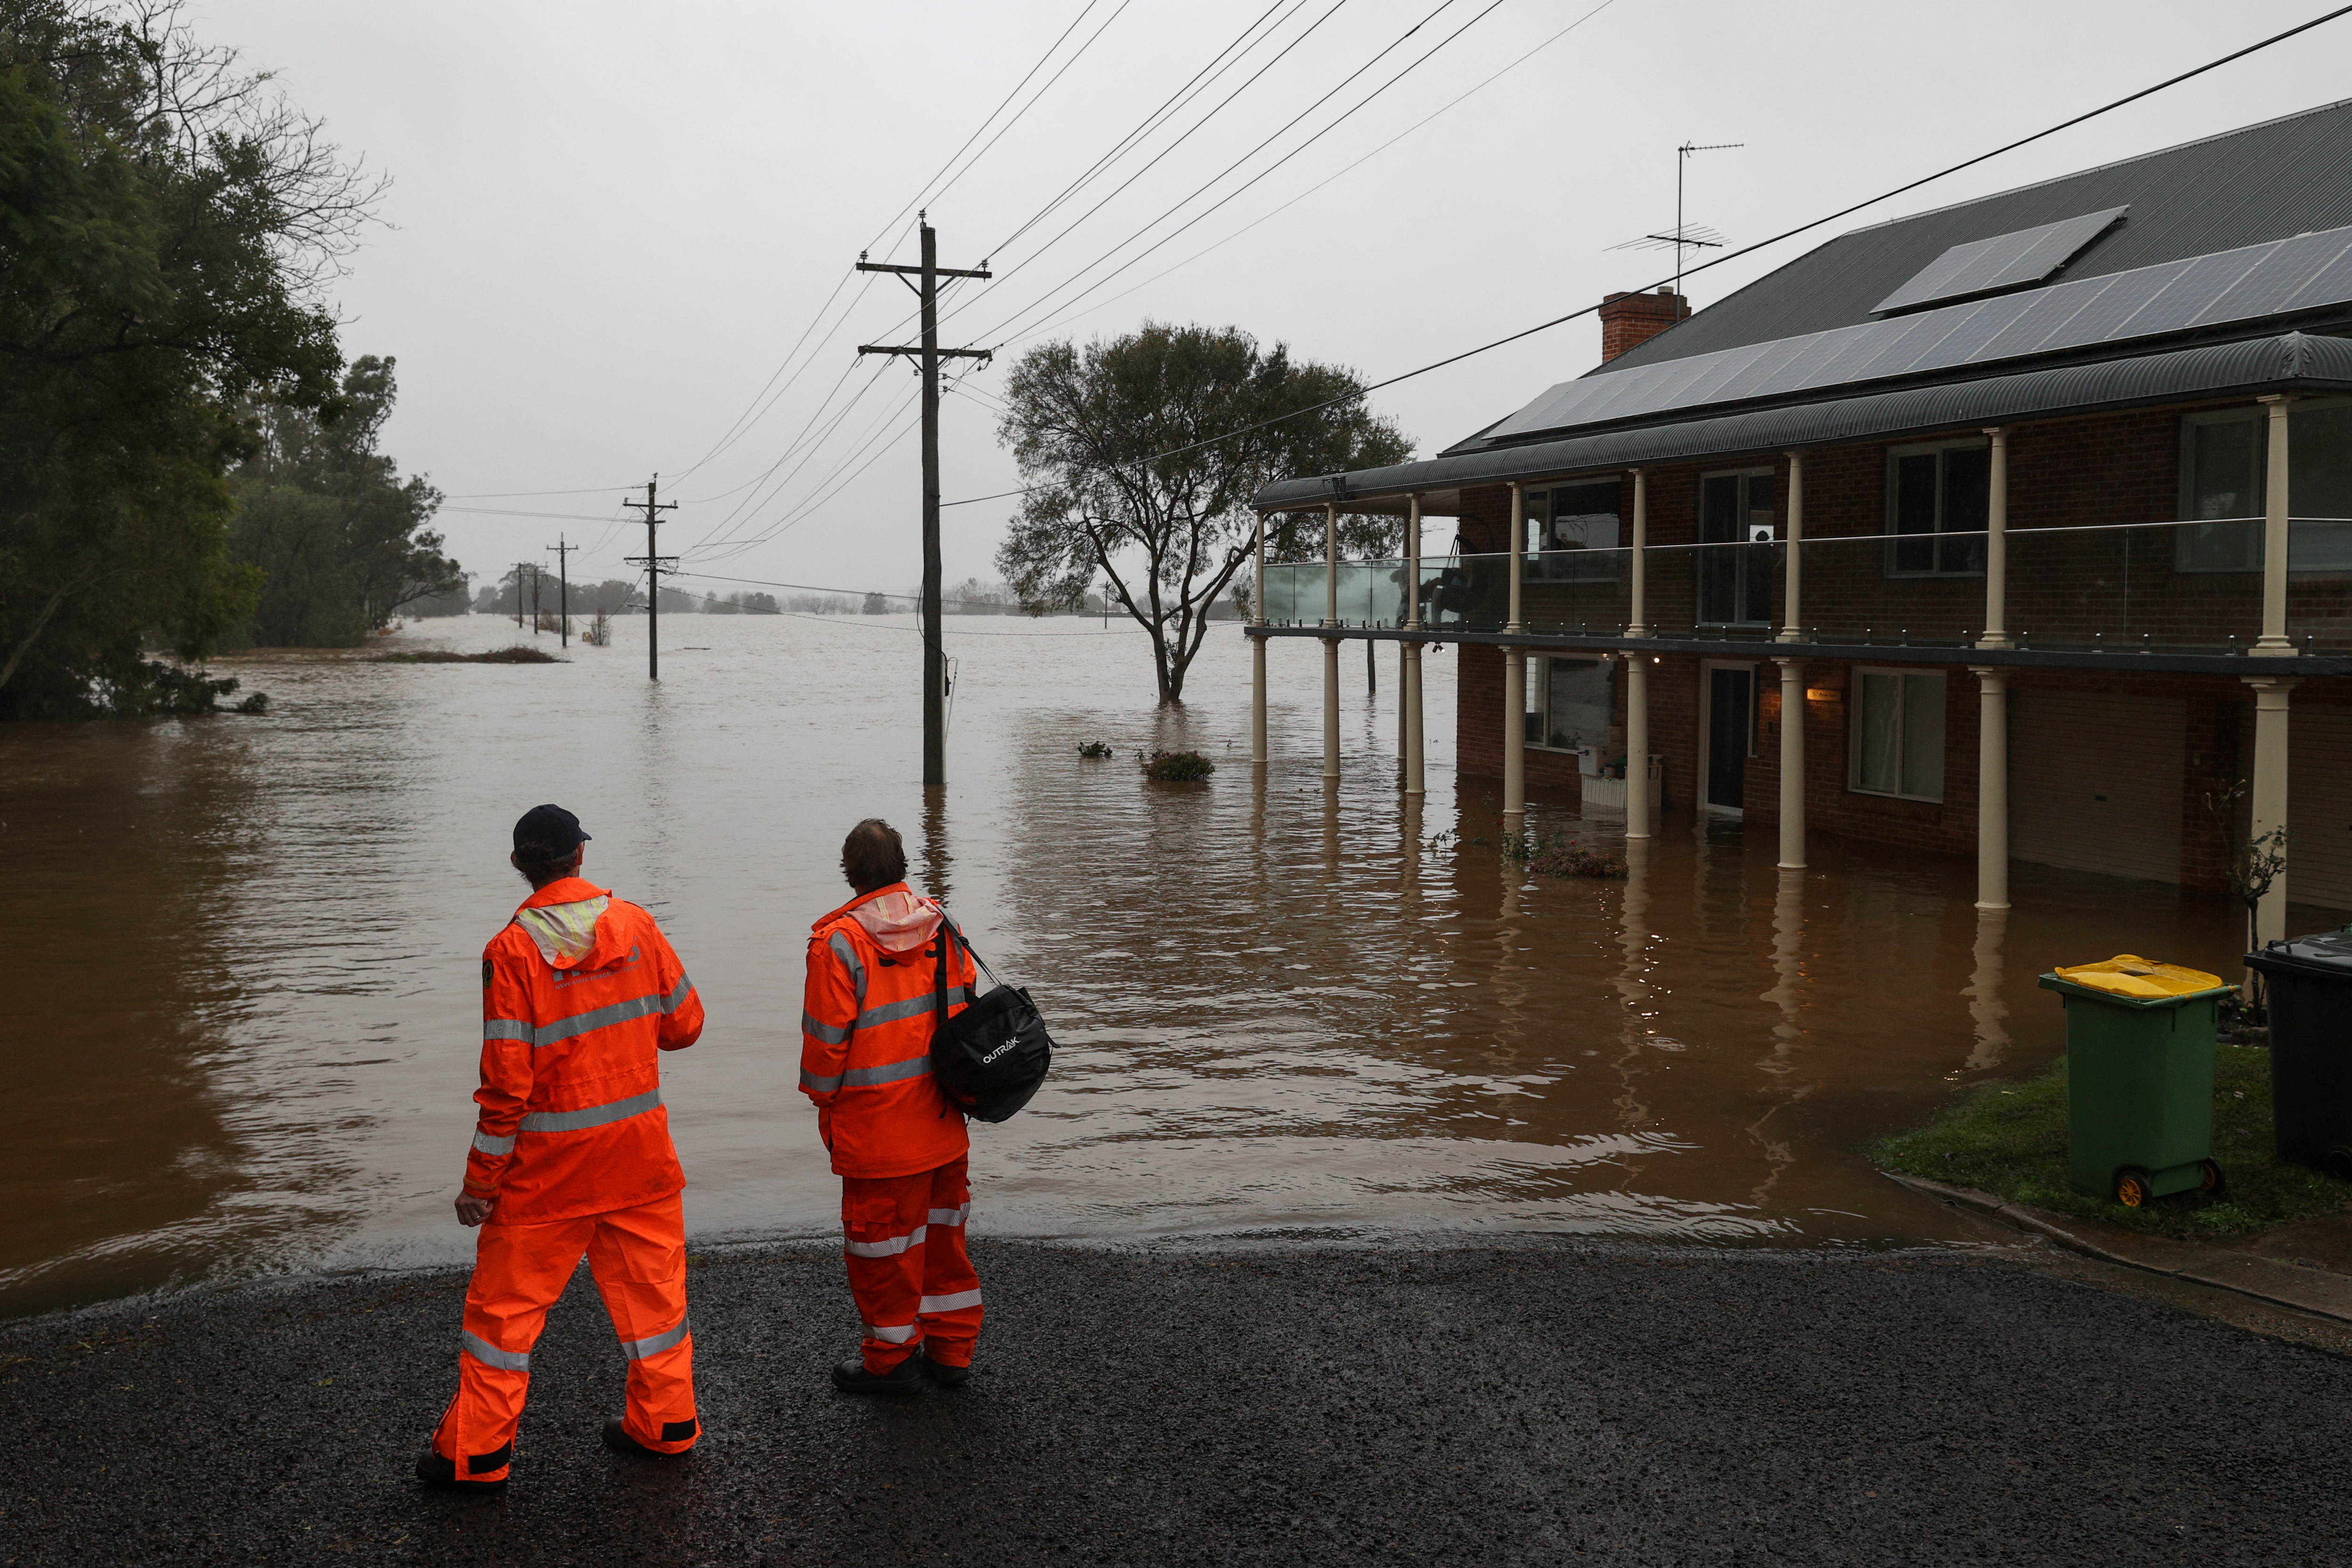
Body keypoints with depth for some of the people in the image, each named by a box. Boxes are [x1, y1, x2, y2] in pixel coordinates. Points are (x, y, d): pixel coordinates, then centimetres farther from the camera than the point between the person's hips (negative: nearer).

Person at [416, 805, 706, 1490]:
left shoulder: (512, 950, -14)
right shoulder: (633, 924, -3)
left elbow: (507, 1081, -15)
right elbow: (684, 1023, 6)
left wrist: (480, 1181, -6)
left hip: (550, 1162, -3)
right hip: (638, 1150, 4)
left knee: (506, 1300, 9)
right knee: (651, 1284, 17)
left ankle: (478, 1450, 17)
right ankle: (665, 1421, 27)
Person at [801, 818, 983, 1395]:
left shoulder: (838, 942, -16)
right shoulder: (940, 926, 2)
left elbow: (826, 1038, -14)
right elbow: (967, 1009, 8)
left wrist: (823, 1100, 2)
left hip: (876, 1126, -6)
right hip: (943, 1122, 6)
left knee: (882, 1238, 8)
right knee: (942, 1232, 17)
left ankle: (893, 1359, 20)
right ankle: (950, 1350, 27)